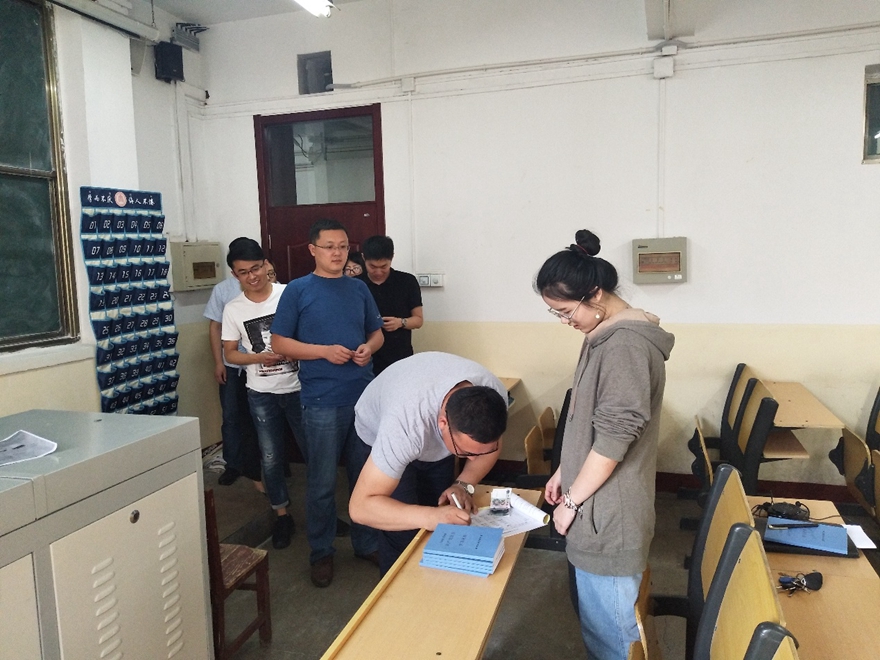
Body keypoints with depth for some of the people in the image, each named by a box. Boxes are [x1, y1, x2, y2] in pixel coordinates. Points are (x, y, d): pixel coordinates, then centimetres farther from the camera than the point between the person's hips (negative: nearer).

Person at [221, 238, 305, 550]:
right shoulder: (233, 309, -1)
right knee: (271, 457, 10)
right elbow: (231, 353, 4)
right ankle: (282, 514, 28)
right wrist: (260, 357, -14)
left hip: (298, 387, -2)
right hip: (261, 394, 2)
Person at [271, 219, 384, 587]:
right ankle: (321, 552, 23)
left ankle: (367, 544, 30)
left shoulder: (358, 288, 10)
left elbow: (376, 333, 17)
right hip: (322, 401, -4)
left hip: (364, 396, 4)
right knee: (322, 483, 5)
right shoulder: (298, 290, -2)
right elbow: (280, 342, -3)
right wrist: (325, 351, -16)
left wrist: (368, 348, -6)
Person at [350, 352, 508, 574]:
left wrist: (463, 485, -26)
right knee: (403, 534, -11)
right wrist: (432, 517, -54)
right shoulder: (404, 422, -45)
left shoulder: (493, 393, -31)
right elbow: (361, 507, -43)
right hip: (379, 434, -4)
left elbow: (489, 447, -9)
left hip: (435, 438, 4)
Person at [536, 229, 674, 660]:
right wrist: (564, 472, 17)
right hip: (596, 503, 10)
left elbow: (614, 439, -23)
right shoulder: (605, 336, 8)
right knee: (596, 615, 23)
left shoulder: (626, 345, -23)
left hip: (608, 513, -9)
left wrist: (572, 501, -13)